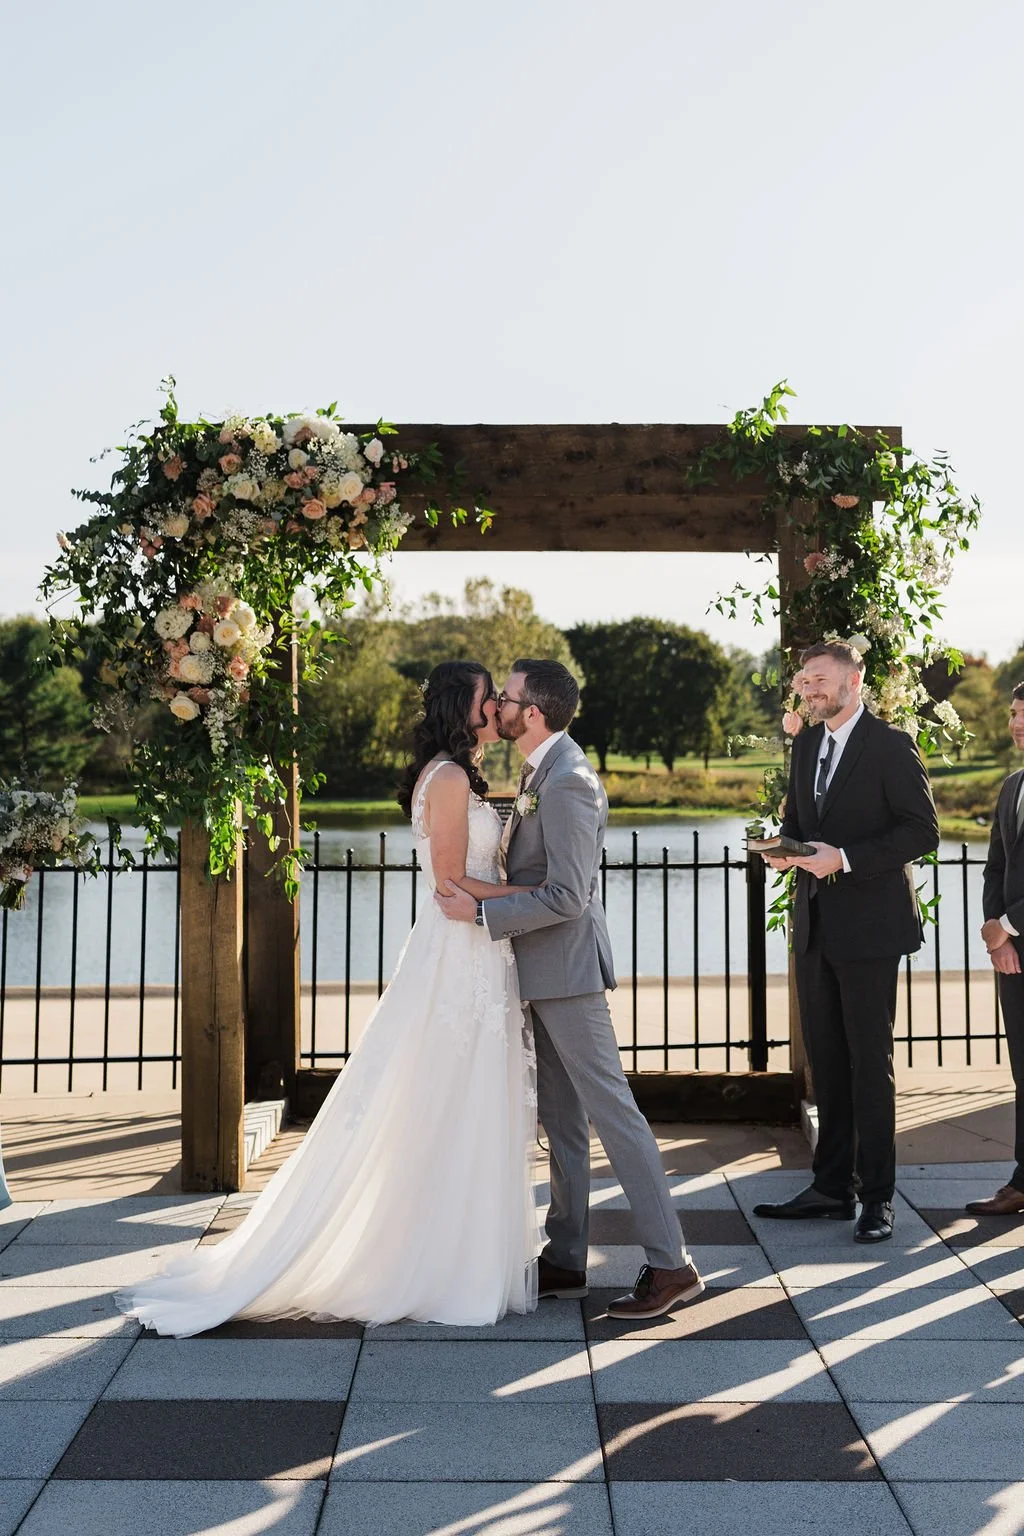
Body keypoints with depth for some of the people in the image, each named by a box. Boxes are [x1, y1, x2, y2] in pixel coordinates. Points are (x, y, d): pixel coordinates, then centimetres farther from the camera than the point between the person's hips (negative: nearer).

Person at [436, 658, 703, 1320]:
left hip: (566, 968, -11)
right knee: (561, 1116, 15)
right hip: (547, 969, 11)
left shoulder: (567, 782, -20)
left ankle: (671, 1264, 2)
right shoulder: (545, 771, 13)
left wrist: (481, 910, -19)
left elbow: (567, 897, -24)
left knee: (611, 1109, -6)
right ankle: (566, 1260, 24)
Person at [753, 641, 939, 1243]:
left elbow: (923, 831, -13)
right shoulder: (807, 744, 14)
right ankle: (832, 1186, 21)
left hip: (869, 923, -7)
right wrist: (786, 848, 0)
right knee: (826, 1060, 12)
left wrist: (845, 858, -20)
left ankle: (878, 1196, 8)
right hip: (816, 923, 7)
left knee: (870, 1062, -1)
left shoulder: (891, 745, -8)